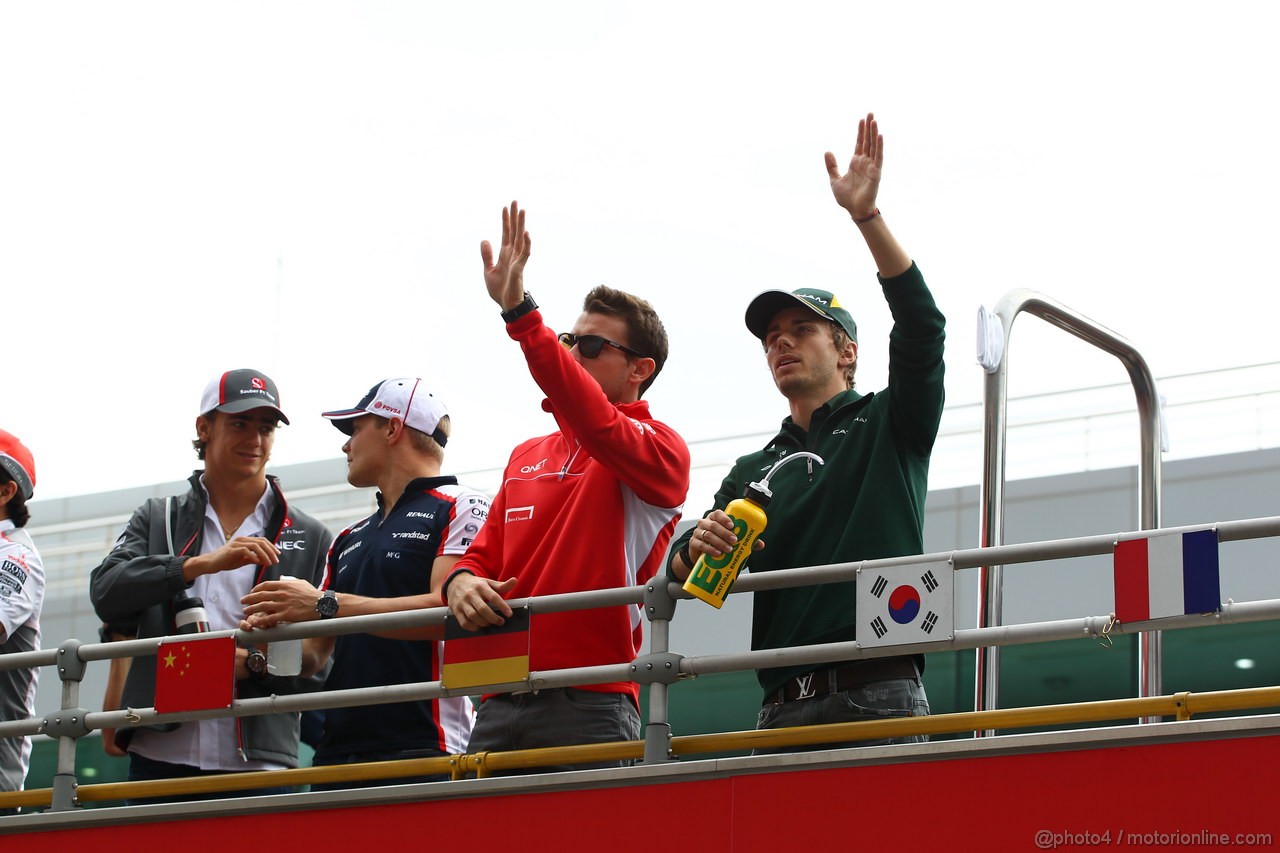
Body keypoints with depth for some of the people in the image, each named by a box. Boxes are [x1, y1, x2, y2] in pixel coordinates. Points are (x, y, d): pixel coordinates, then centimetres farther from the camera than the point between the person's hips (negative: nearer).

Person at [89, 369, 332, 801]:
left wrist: (251, 664, -12)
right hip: (159, 759, 1)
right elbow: (105, 592, -3)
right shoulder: (157, 519, 16)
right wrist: (202, 564, -15)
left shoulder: (310, 539, 11)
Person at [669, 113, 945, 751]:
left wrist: (867, 217, -12)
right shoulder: (752, 471, 25)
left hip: (878, 696, -4)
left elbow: (921, 328, -4)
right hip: (783, 710, 4)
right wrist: (697, 547, -9)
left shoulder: (889, 426, 13)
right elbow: (679, 574, 17)